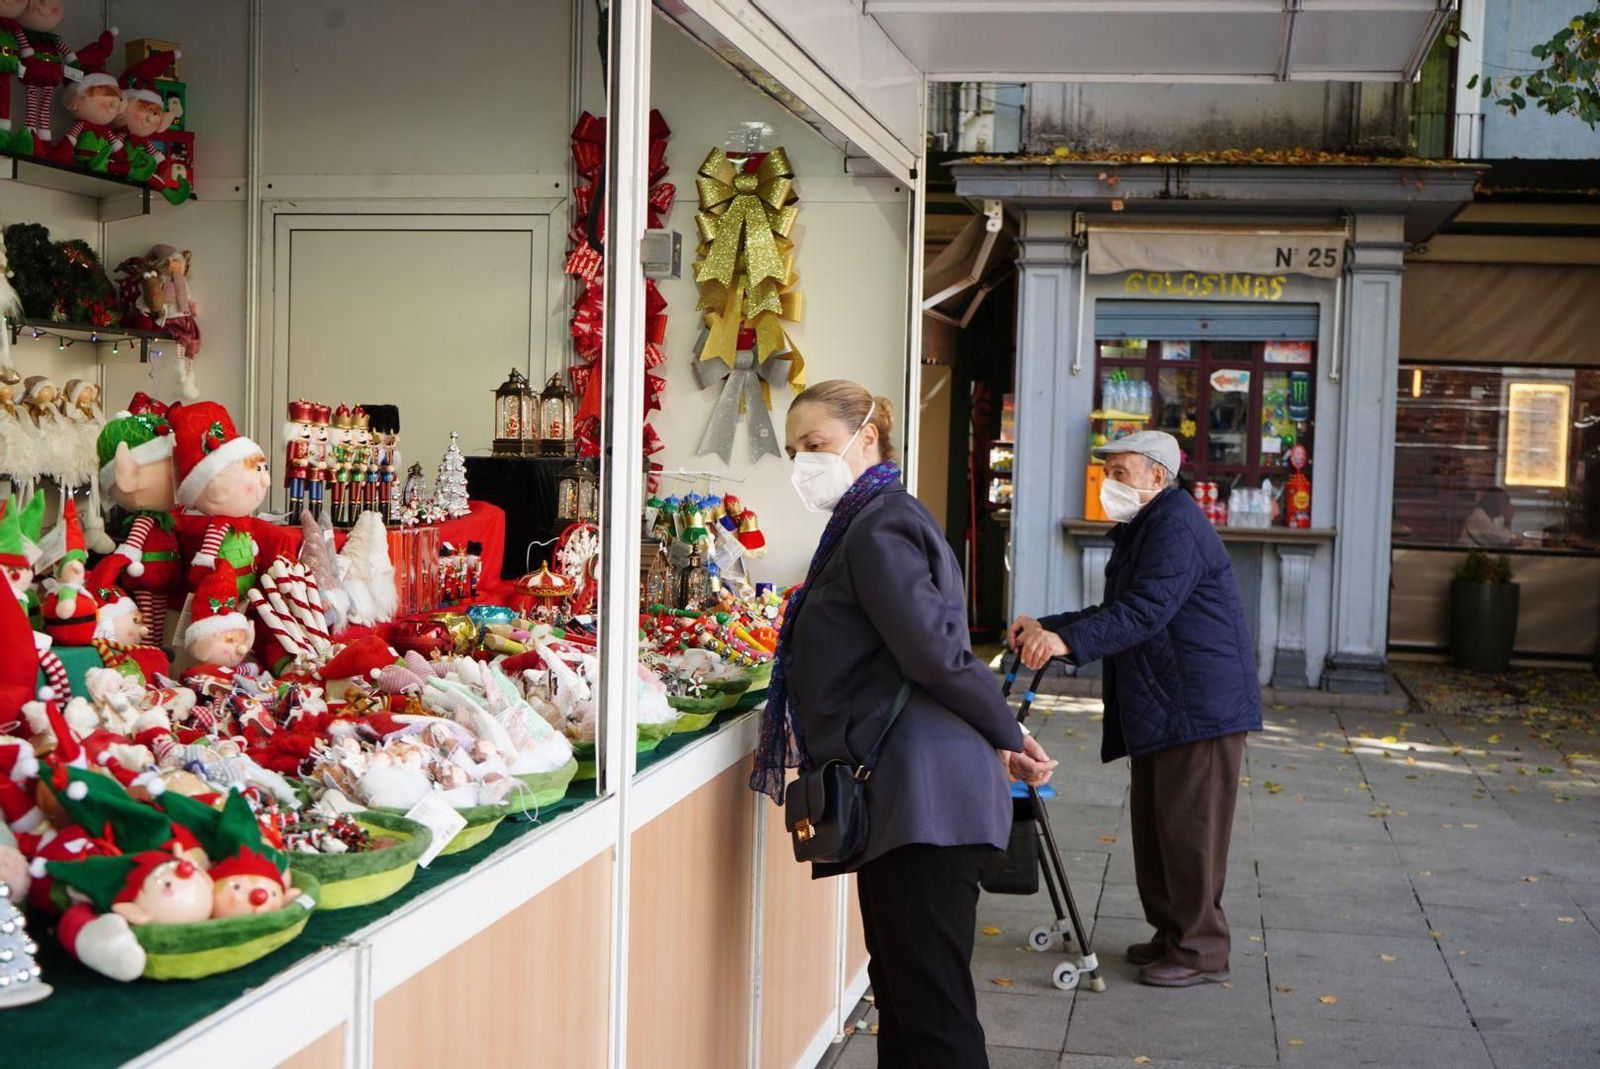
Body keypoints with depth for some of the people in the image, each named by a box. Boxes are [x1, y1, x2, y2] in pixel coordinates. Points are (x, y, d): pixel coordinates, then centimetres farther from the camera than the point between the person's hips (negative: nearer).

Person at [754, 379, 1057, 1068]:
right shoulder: (876, 521, 20)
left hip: (922, 796, -11)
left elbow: (938, 651, -19)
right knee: (900, 993, 16)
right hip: (904, 799, 11)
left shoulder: (878, 530, -12)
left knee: (933, 1013, -7)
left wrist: (1006, 739, -9)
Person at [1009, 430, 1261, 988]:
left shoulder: (1176, 526, -15)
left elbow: (1147, 610, -27)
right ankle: (1171, 932, 25)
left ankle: (1201, 950, 4)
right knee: (1153, 826, 14)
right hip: (1155, 707, 11)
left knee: (1188, 828, -5)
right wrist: (1047, 627, 13)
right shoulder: (1138, 530, 19)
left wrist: (1069, 642, -35)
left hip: (1200, 706, -11)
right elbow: (1116, 611, 24)